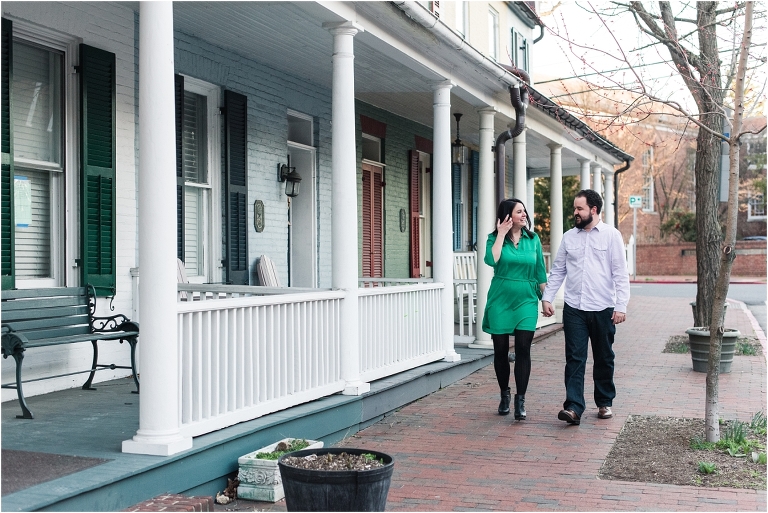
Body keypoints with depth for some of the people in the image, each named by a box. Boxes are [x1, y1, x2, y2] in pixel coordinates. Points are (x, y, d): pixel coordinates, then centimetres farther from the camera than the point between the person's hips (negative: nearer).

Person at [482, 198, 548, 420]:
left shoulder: (533, 239, 7)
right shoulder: (495, 238, 1)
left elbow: (540, 272, 10)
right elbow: (491, 260, -20)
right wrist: (501, 234, -13)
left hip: (526, 301, 1)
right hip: (500, 301, 0)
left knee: (523, 349, -8)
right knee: (501, 350, 6)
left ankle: (520, 400, -3)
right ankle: (505, 394, 24)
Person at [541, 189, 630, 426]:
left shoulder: (611, 235, 0)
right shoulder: (569, 237, 9)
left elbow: (620, 273, -4)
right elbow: (557, 270, 13)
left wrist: (621, 305, -10)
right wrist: (547, 298, 3)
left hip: (602, 309, -2)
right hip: (574, 309, 2)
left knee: (604, 359, 11)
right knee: (574, 359, -5)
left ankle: (604, 403, 25)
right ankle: (573, 408, -9)